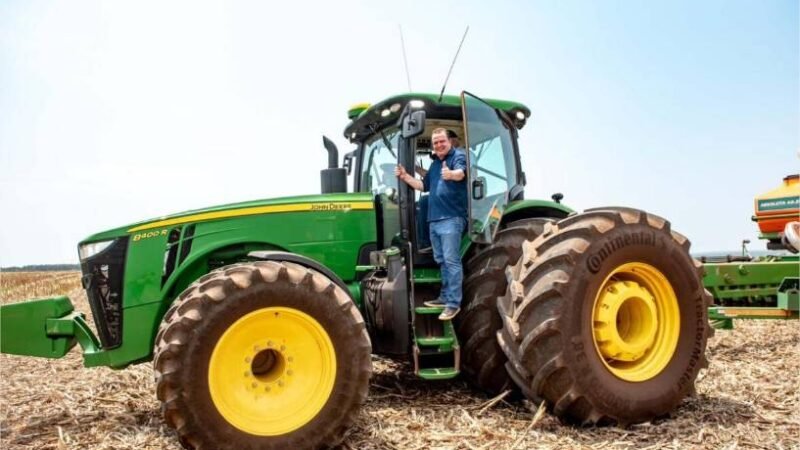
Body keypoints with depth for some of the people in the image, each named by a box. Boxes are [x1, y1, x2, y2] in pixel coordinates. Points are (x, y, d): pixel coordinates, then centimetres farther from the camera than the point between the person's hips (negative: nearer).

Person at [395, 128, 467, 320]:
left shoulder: (458, 155, -5)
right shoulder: (435, 163, 20)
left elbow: (461, 173, -26)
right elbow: (424, 186, 26)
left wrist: (451, 174, -50)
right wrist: (405, 177, 12)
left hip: (452, 218, -8)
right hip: (434, 220, 8)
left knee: (451, 261, -9)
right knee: (442, 261, 15)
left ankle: (454, 303, -6)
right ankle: (445, 296, 25)